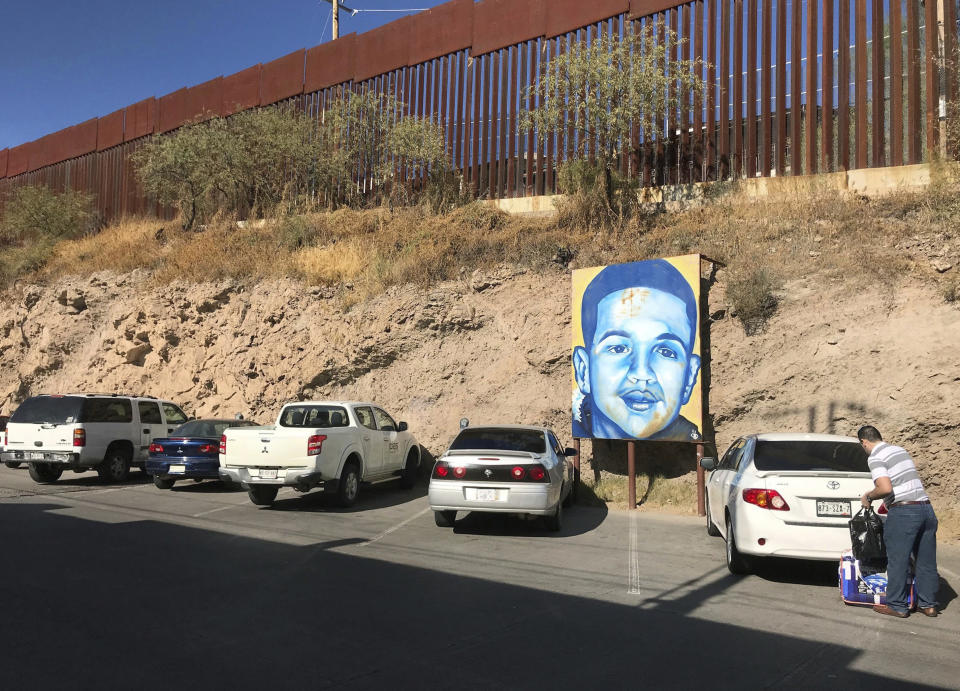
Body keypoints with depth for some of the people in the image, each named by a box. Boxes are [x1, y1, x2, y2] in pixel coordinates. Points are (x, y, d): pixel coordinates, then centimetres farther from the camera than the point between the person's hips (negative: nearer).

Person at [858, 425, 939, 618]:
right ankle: (928, 604, 21)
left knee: (897, 561, 3)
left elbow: (885, 488, -20)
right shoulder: (899, 450, 17)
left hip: (903, 512, -8)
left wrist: (868, 497, -1)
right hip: (926, 508, 8)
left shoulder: (875, 458, -8)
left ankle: (897, 606, 10)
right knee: (926, 560, 14)